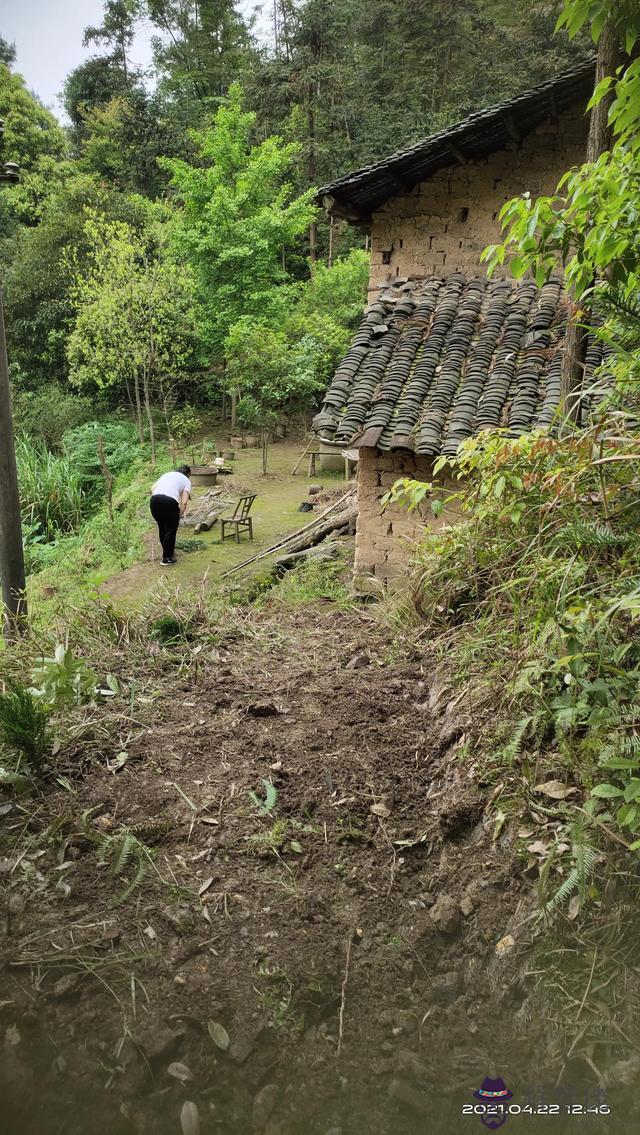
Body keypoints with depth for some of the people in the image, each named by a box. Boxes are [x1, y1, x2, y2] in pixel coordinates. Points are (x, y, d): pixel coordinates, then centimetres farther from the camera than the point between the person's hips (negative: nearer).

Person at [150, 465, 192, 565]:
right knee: (171, 530, 10)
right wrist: (179, 517, 12)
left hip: (154, 500, 5)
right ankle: (166, 558, 15)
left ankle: (167, 551, 36)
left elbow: (152, 489, 22)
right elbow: (184, 502, 4)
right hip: (170, 502, -5)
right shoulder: (186, 481, 16)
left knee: (162, 528, 22)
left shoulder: (166, 474, 31)